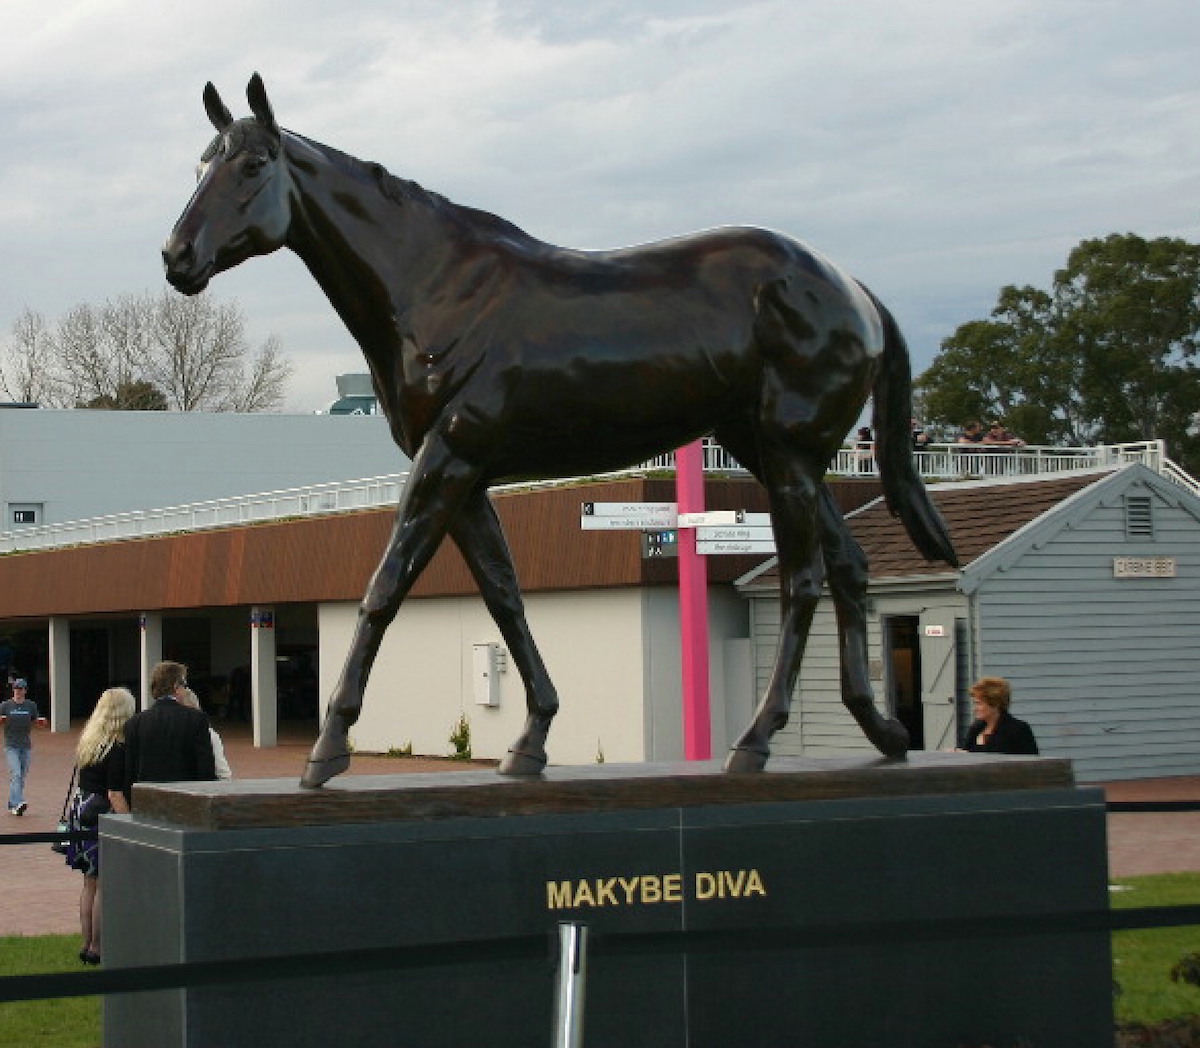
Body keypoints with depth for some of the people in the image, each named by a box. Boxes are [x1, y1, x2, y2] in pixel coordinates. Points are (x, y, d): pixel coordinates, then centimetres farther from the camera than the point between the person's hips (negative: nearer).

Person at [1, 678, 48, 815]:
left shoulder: (31, 706, 8)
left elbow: (37, 724, 15)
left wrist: (42, 722, -7)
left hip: (26, 746, 3)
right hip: (11, 746, -3)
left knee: (22, 777, 6)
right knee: (15, 774, -17)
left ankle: (12, 805, 17)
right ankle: (18, 803, -27)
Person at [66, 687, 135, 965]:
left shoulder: (87, 742, 7)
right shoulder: (118, 749, -16)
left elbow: (82, 781, 12)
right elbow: (115, 793, -19)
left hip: (81, 813, 8)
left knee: (90, 884, 15)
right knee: (106, 885, 0)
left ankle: (87, 944, 19)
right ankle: (97, 948, 3)